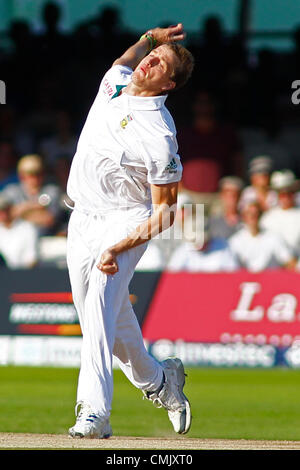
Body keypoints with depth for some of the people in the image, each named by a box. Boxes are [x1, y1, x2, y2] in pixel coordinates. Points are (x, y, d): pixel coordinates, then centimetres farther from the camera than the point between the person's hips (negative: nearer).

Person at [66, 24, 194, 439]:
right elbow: (128, 57, 27)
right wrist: (151, 37, 5)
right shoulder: (114, 82, -1)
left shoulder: (161, 135, -21)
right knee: (110, 316, 15)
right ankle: (157, 380, 36)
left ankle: (93, 412, -32)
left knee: (99, 309, -25)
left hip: (124, 224, -8)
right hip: (83, 218, 8)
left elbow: (165, 211, -18)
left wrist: (118, 249, -28)